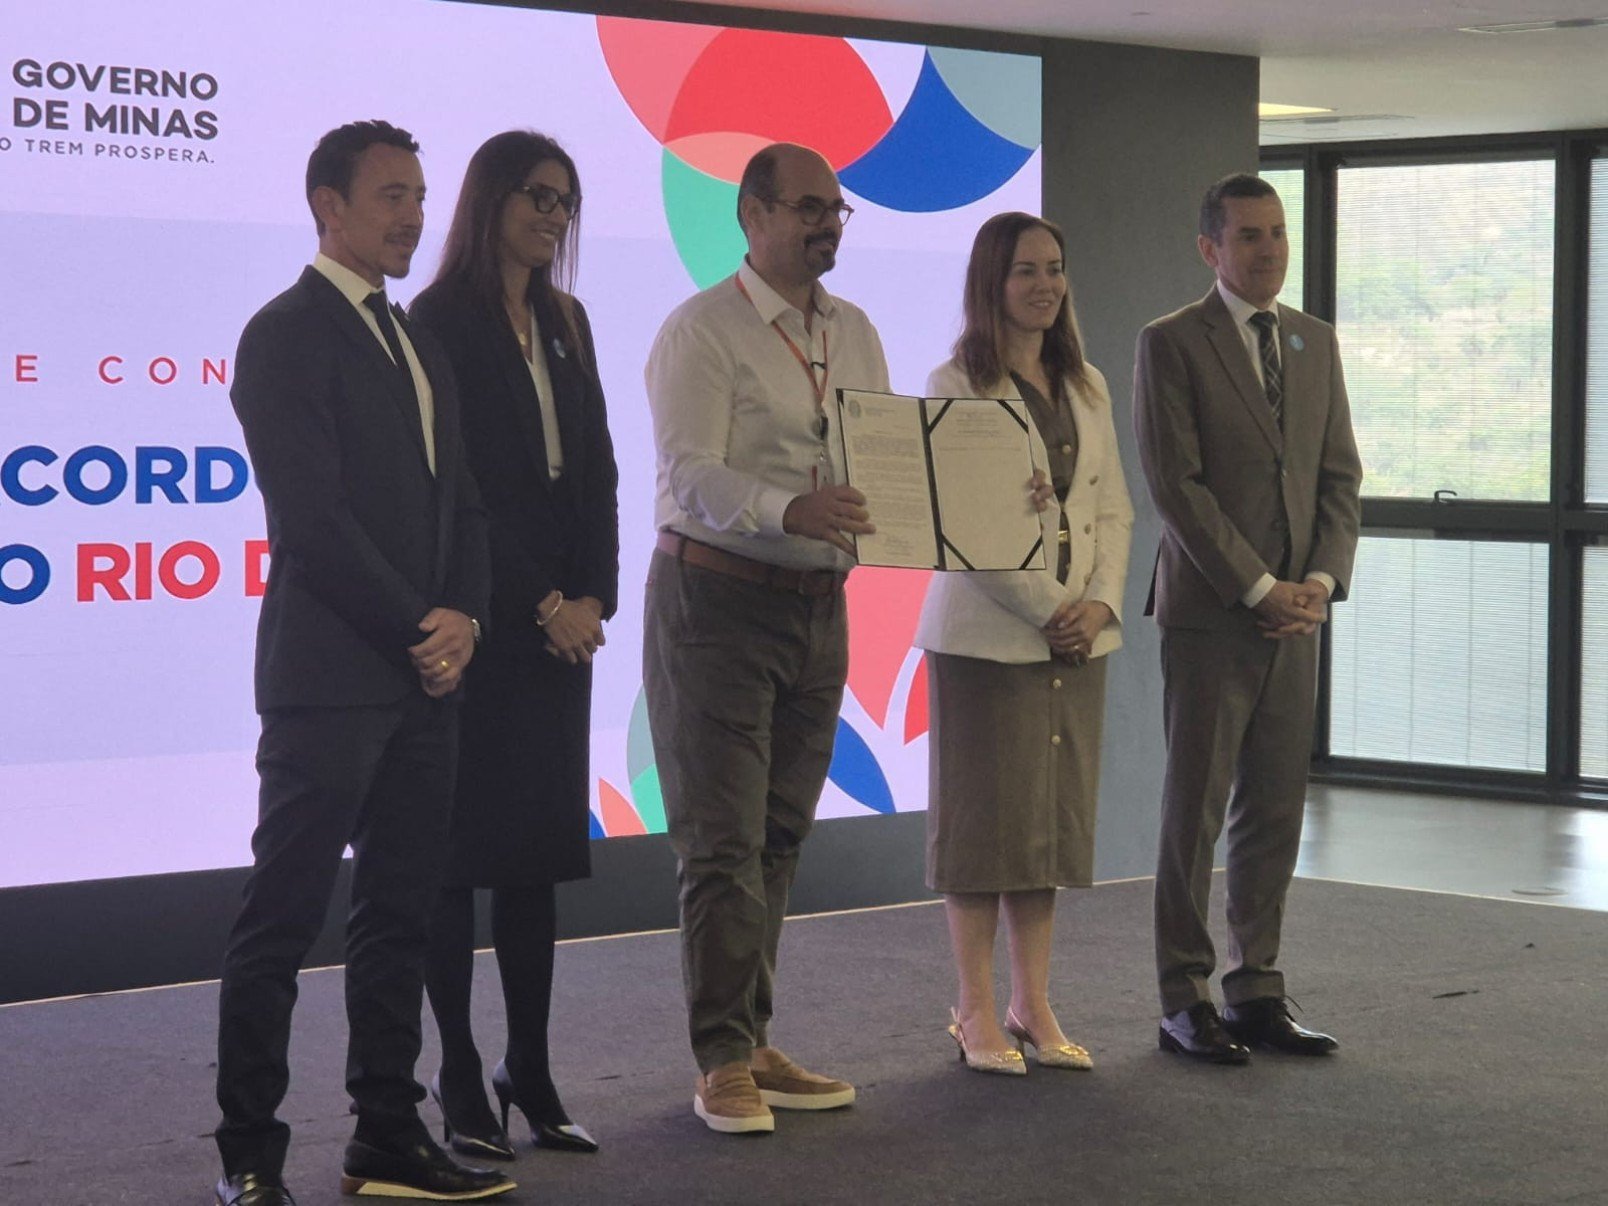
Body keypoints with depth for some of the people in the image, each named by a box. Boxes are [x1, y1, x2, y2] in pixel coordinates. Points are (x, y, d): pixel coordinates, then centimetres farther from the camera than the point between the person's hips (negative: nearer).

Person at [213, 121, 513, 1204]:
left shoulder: (418, 345, 19)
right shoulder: (288, 335, -7)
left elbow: (461, 504, 18)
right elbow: (312, 514, -14)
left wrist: (462, 620, 0)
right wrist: (418, 628, -11)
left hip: (424, 675, 8)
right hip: (329, 675, -8)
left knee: (401, 913, 10)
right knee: (284, 914, -3)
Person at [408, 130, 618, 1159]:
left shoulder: (565, 322, 14)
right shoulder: (443, 321, -6)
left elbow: (594, 467, 12)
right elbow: (455, 485, -11)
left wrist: (592, 598, 0)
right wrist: (542, 604, -12)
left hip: (560, 623, 7)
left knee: (539, 846, 8)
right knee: (461, 850, -2)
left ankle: (531, 1074, 13)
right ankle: (460, 1081, 4)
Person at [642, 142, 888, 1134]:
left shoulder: (854, 333, 13)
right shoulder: (702, 331, -9)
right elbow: (693, 475, -20)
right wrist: (791, 510, -37)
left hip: (819, 605, 7)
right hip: (719, 599, -7)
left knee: (777, 840, 12)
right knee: (723, 841, -7)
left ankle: (752, 1045, 19)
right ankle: (723, 1062, -3)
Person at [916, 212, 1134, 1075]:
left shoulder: (1086, 386, 13)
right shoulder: (957, 387, -6)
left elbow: (1112, 507, 12)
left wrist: (1099, 603, -4)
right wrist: (1045, 608, -14)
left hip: (1077, 634, 6)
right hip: (987, 636, -6)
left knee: (1056, 815, 8)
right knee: (985, 815, -1)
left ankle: (1032, 1005, 15)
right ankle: (976, 1012, 7)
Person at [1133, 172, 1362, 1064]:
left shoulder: (1316, 343, 13)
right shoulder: (1170, 345, -5)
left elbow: (1340, 474, 12)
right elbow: (1175, 484, -11)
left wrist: (1323, 580, -3)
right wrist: (1258, 587, -14)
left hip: (1296, 614, 5)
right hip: (1210, 614, -5)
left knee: (1275, 812, 7)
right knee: (1196, 810, 0)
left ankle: (1256, 992, 14)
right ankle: (1186, 1000, 6)